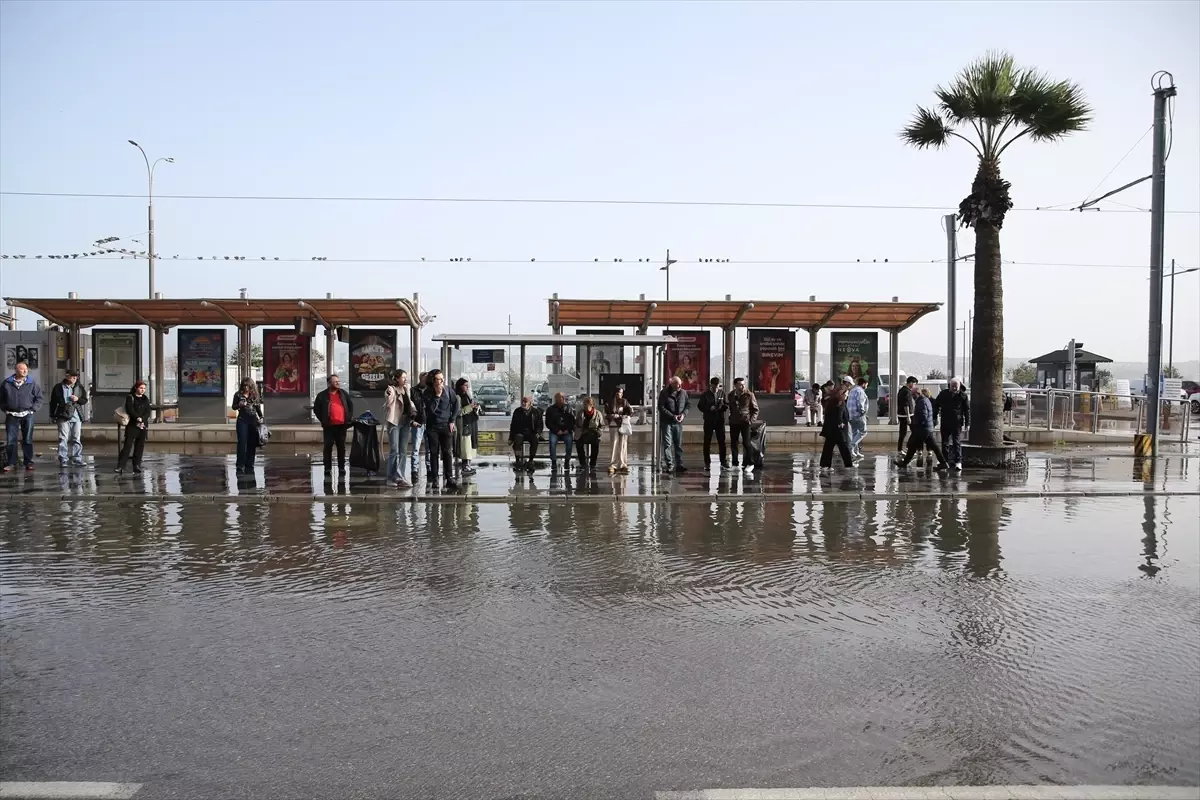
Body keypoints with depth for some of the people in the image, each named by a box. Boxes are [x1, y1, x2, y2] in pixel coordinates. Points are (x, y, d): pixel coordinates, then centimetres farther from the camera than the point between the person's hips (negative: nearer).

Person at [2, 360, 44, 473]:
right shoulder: (7, 383, 4)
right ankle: (12, 463, 8)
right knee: (10, 440, 1)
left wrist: (33, 409, -4)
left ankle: (29, 463, 10)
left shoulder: (32, 383, 3)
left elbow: (39, 398, 4)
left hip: (27, 416, -1)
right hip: (11, 416, 1)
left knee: (28, 440, 4)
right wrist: (5, 409, 4)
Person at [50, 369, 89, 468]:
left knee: (77, 439, 5)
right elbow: (53, 402, 5)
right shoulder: (59, 388, 2)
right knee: (63, 438, -4)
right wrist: (52, 415, 2)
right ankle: (63, 460, 0)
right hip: (63, 416, -3)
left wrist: (78, 399, -7)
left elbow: (85, 400, 14)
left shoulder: (80, 387, 9)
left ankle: (77, 459, 11)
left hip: (76, 416, 3)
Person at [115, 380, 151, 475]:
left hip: (143, 425, 4)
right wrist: (138, 418, -19)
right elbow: (130, 410, -9)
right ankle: (120, 467, -12)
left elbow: (148, 412, 5)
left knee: (140, 446, 4)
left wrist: (142, 420, -11)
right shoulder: (130, 397, 3)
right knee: (127, 445, -10)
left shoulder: (146, 399, 15)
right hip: (132, 425, -4)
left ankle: (137, 466, 8)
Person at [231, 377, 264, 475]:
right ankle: (240, 467, -5)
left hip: (253, 420, 2)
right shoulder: (238, 395, 2)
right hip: (242, 420, -2)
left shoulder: (255, 395, 8)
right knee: (242, 443, -7)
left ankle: (249, 466, 10)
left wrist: (261, 417, 1)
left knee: (252, 444, 3)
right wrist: (239, 405, -13)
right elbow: (233, 406, 8)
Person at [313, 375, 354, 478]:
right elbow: (316, 409, 4)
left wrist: (349, 418, 9)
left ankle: (342, 469, 14)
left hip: (342, 425, 3)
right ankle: (328, 470, 6)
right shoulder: (322, 395, -1)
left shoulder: (344, 393, 8)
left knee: (341, 448, 7)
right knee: (328, 448, 0)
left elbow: (351, 405, 17)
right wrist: (323, 420, -1)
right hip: (329, 426, -2)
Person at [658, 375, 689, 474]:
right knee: (667, 444, -5)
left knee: (679, 444, 6)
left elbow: (688, 404, 14)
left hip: (678, 422, 4)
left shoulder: (683, 393, 6)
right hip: (667, 422, -4)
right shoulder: (664, 393, -7)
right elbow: (661, 407, -11)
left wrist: (683, 414, -5)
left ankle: (679, 465, 11)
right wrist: (673, 416, -16)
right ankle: (669, 465, -2)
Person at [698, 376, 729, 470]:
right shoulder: (705, 395, -1)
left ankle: (724, 462, 9)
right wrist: (709, 408, -17)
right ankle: (707, 463, 12)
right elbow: (701, 407, -2)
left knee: (722, 442, 2)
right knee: (707, 442, 4)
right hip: (709, 421, -1)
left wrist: (723, 406, -14)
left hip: (720, 420, 1)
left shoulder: (722, 393, 4)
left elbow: (727, 405, 7)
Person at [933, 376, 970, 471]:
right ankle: (945, 460, 22)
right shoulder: (943, 394, 1)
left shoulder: (963, 395, -4)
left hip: (957, 422, -3)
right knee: (945, 442, 11)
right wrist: (934, 418, 7)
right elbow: (936, 405, 11)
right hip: (945, 422, 3)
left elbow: (967, 410, 1)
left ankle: (958, 462, -9)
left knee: (957, 442, -8)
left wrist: (967, 423, -2)